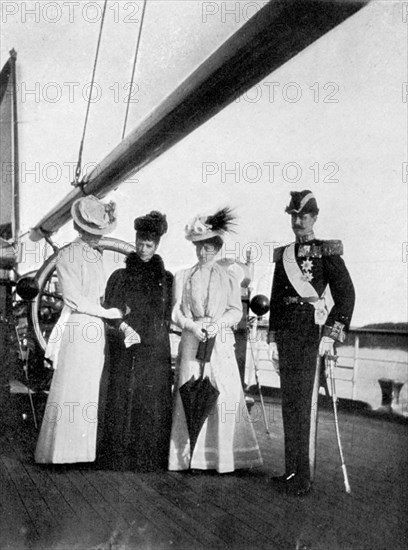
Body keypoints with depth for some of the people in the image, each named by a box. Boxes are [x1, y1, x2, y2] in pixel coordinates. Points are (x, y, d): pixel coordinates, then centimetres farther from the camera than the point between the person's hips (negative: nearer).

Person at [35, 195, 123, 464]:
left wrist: (117, 314, 5)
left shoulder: (97, 256, 16)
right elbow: (76, 300, -12)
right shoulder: (67, 256, -7)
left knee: (92, 393, 10)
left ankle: (86, 450, 19)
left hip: (97, 331, 7)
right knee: (71, 391, -2)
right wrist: (112, 313, -8)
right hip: (76, 329, -7)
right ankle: (61, 450, 9)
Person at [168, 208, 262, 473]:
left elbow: (236, 310, 5)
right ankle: (187, 456, 4)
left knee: (224, 396, -6)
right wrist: (192, 325, -10)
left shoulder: (229, 275, 10)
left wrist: (216, 323, -12)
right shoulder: (183, 276, 13)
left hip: (221, 342, -1)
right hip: (191, 341, 1)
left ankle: (224, 457, 2)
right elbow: (176, 311, 8)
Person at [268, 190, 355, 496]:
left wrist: (331, 334, -14)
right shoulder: (283, 255, 14)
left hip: (311, 333, -6)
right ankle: (291, 470, 21)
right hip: (286, 335, 6)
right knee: (289, 404, 10)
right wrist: (273, 339, 12)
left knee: (306, 404, -4)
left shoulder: (327, 252, -2)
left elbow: (346, 294, -7)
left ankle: (305, 477, 4)